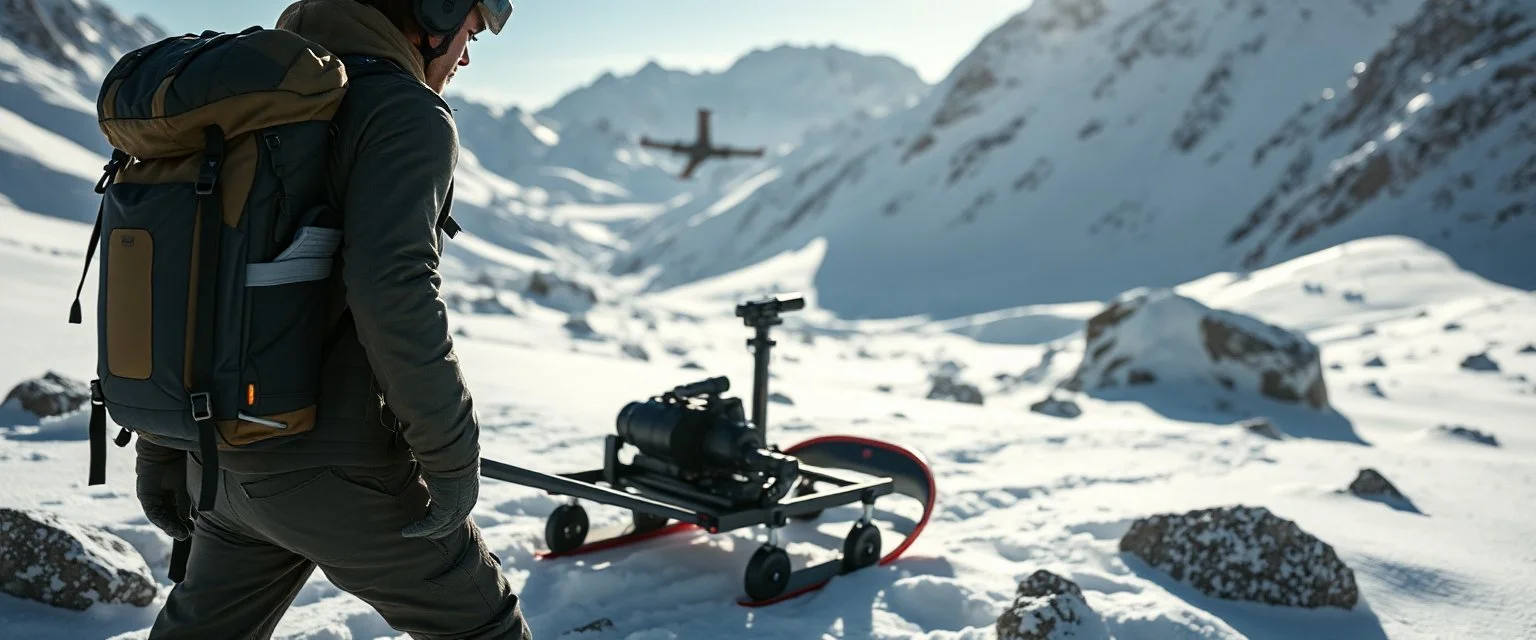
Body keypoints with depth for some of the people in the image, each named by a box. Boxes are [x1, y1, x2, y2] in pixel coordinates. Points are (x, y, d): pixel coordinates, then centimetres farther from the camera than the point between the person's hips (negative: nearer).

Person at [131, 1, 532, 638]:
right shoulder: (407, 113, -13)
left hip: (223, 463, 8)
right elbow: (394, 296, -27)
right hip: (335, 477, -8)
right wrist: (452, 460, -17)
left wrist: (161, 450, 19)